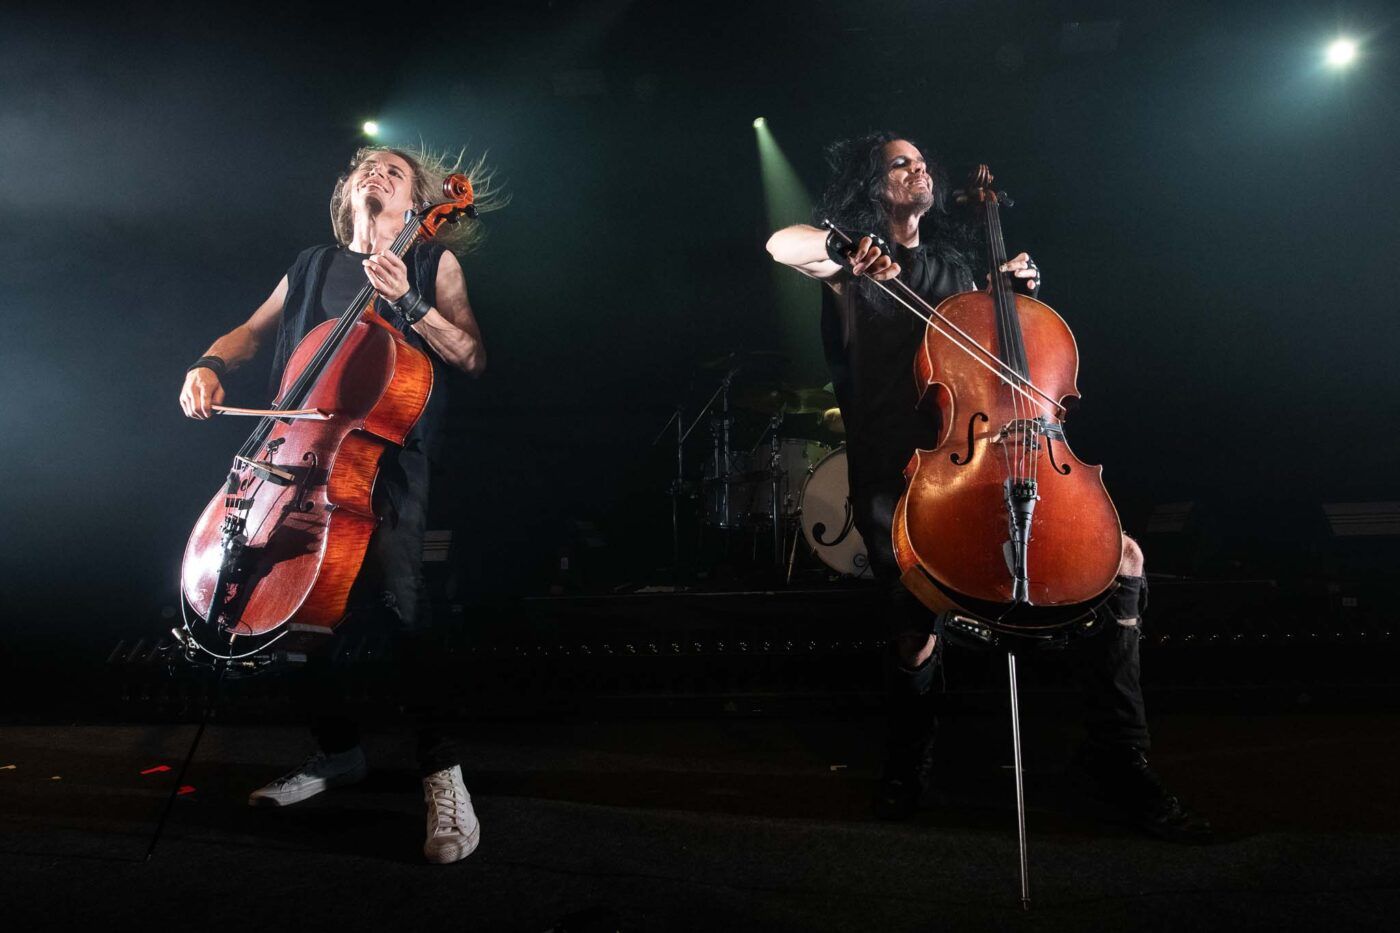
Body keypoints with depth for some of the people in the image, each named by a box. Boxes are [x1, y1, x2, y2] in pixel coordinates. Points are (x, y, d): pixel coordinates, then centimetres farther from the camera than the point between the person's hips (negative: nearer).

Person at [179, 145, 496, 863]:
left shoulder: (433, 261, 13)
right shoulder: (313, 267, 24)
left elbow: (473, 360, 3)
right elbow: (249, 333, 24)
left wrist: (408, 301, -10)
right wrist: (211, 364, 3)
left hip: (387, 454, -5)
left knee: (391, 591, -28)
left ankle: (441, 767, -17)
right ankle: (338, 748, 13)